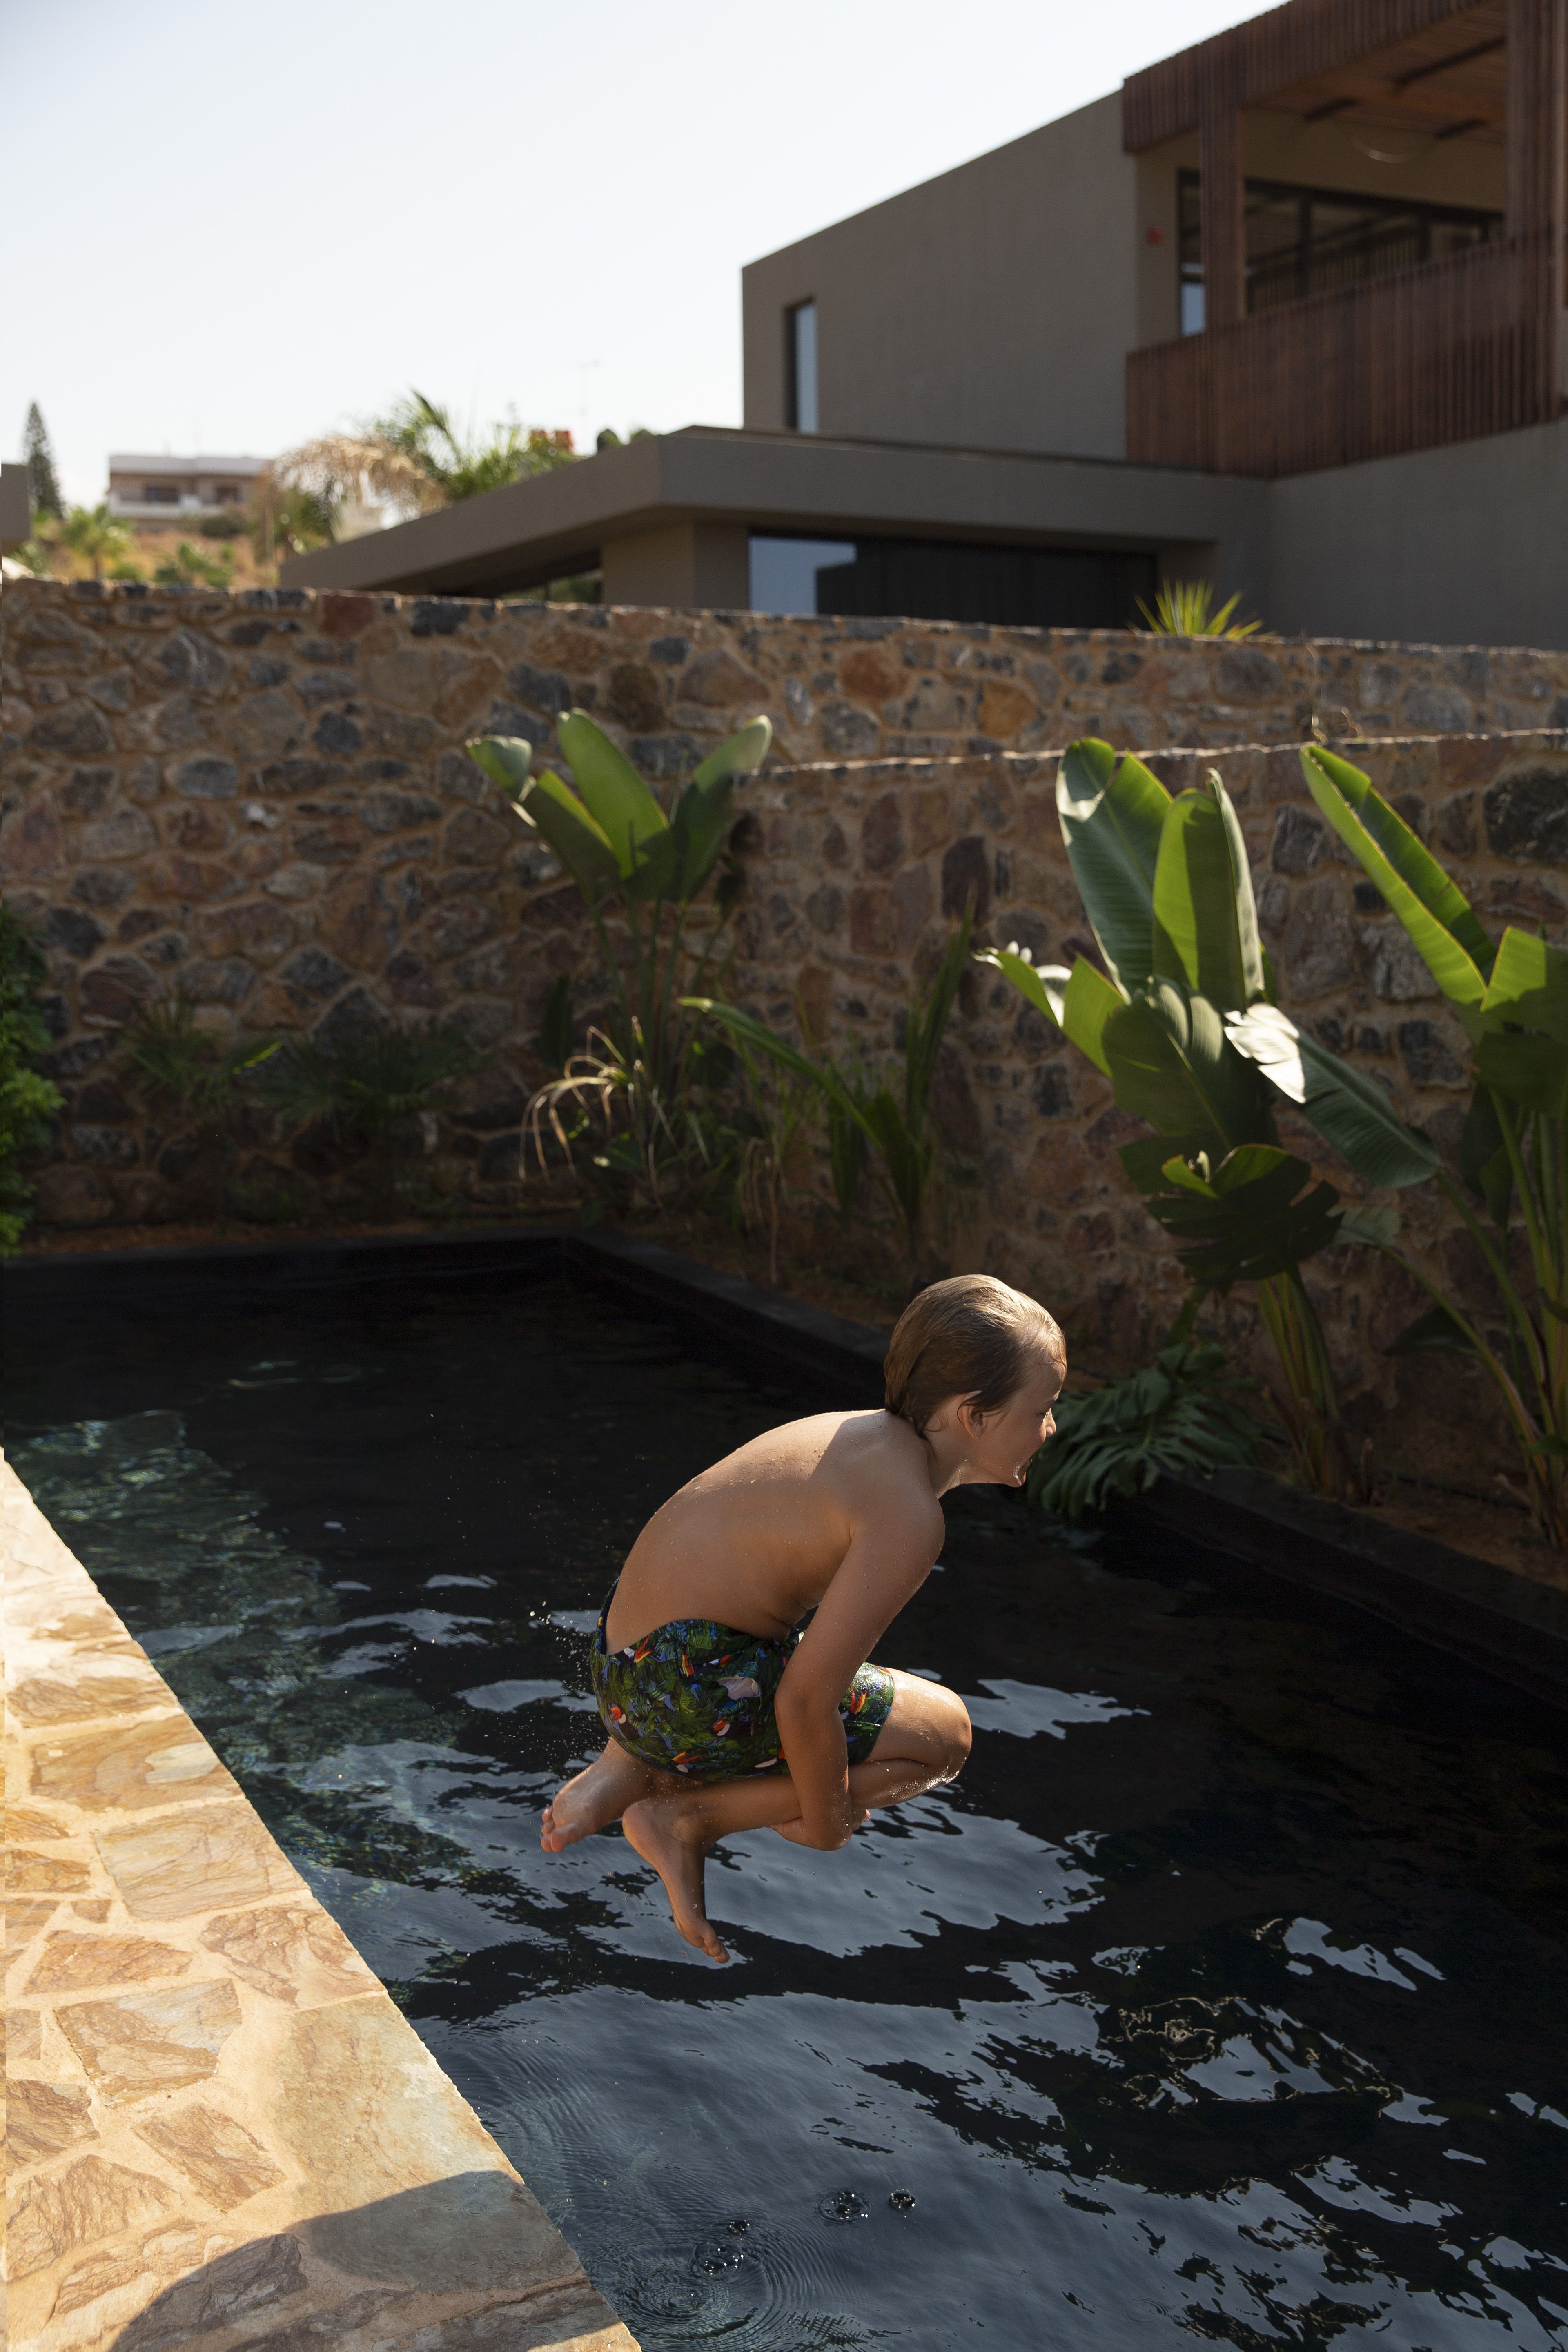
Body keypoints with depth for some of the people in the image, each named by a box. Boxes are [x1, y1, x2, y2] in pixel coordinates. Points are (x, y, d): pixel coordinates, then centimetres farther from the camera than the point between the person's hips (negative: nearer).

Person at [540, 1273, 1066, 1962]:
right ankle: (688, 1815, 0)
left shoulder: (866, 1435, 7)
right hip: (691, 1688, -9)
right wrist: (825, 1816, -4)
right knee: (943, 1731, 4)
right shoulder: (907, 1516, -22)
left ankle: (632, 1771, 12)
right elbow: (806, 1699, -23)